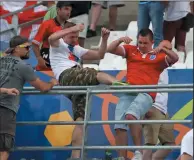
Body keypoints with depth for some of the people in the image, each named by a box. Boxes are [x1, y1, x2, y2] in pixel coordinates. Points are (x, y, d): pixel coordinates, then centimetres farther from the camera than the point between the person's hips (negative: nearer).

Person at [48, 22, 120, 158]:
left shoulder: (77, 49, 37)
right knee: (98, 75, -28)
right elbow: (51, 38, -12)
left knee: (81, 117, -7)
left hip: (79, 84, 6)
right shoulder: (58, 44, 16)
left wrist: (104, 39, 16)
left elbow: (99, 55, 32)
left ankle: (75, 156, -14)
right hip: (67, 77, -6)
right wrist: (73, 28, -18)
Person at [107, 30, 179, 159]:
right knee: (119, 126, -11)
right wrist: (120, 40, -5)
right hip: (127, 94, 4)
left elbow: (175, 58, 1)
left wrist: (162, 48, -15)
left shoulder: (158, 56, 15)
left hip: (146, 95, -4)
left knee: (130, 115, -32)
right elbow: (110, 49, 14)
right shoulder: (130, 50, 21)